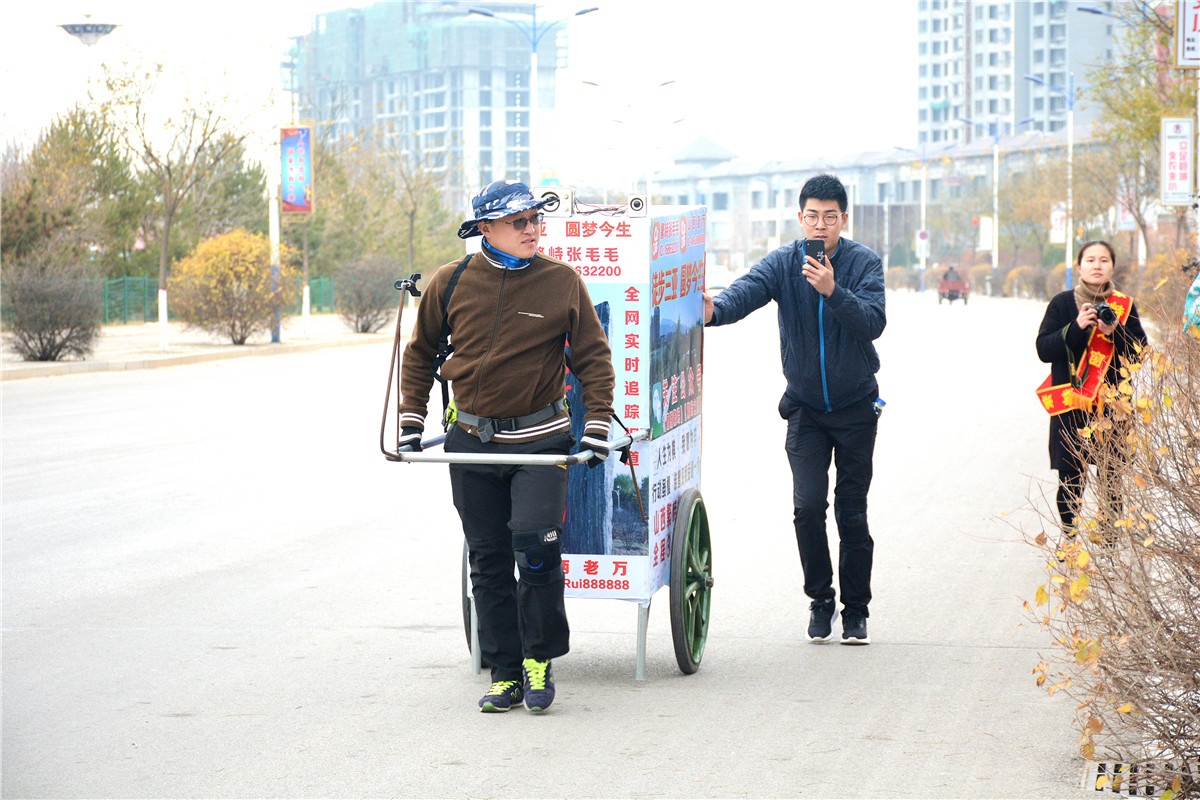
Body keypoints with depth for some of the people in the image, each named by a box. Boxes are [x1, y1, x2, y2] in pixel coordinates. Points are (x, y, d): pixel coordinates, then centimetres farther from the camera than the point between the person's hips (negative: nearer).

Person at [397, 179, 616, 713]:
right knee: (488, 559, 5)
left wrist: (596, 426, -2)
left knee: (534, 543, -17)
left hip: (540, 440, -2)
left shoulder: (561, 282, -2)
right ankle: (505, 673, 14)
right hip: (472, 442, 2)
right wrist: (410, 419, 10)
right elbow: (420, 351, 15)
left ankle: (539, 659, 1)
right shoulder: (451, 283, 0)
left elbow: (593, 356, 5)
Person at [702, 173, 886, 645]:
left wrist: (832, 291, -39)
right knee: (808, 506, -10)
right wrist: (715, 309, -47)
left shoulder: (863, 263, -9)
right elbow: (747, 291, -24)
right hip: (805, 407, 1)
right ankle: (820, 600, 9)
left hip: (855, 407, -1)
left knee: (852, 513, 3)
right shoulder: (783, 263, -6)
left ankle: (855, 611, 16)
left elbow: (873, 323, -23)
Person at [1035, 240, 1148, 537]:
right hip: (1070, 405, -1)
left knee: (1112, 479, -3)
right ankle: (1068, 539, 6)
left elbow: (1140, 354, 3)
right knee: (1070, 478, -5)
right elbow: (1043, 349, -4)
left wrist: (1115, 332, -13)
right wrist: (1076, 327, -16)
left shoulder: (1125, 305, 8)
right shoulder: (1062, 303, 4)